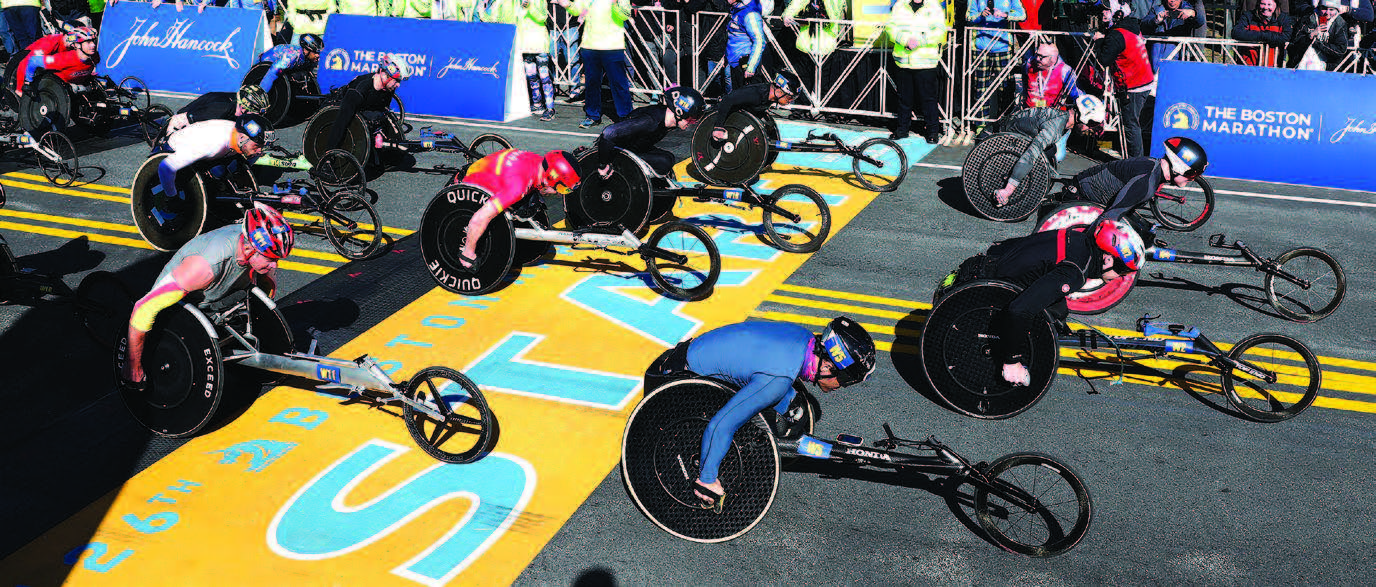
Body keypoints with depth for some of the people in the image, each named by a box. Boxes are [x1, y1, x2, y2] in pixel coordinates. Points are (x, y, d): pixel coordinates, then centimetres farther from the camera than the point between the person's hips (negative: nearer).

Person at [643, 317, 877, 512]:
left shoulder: (805, 337, -9)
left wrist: (786, 407, 24)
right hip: (683, 373, -8)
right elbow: (721, 425, -34)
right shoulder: (778, 379, -35)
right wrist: (707, 482, -25)